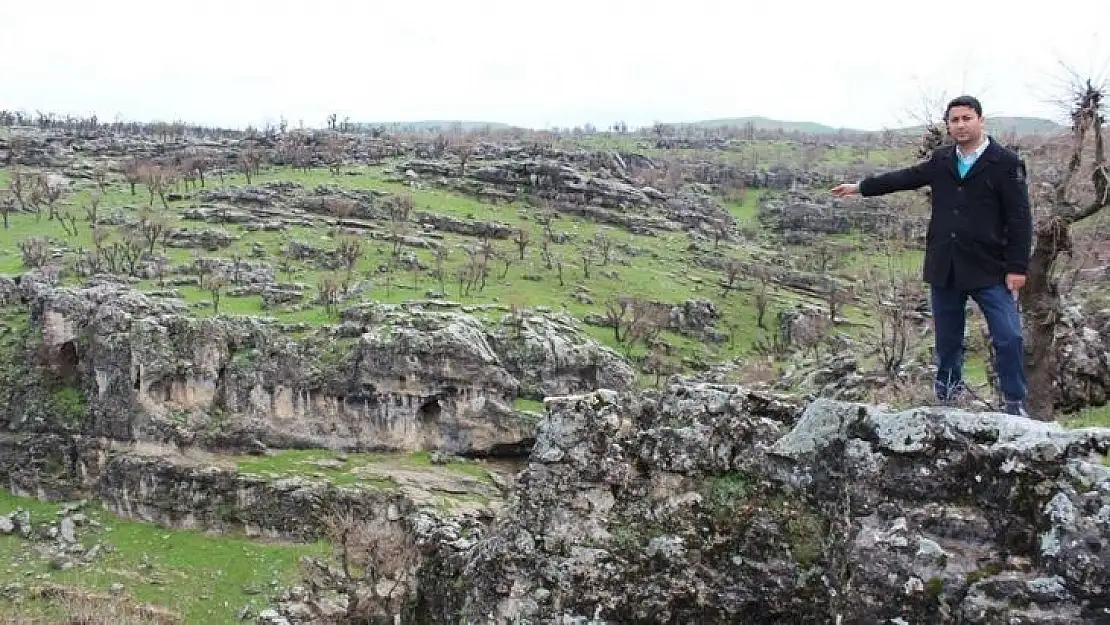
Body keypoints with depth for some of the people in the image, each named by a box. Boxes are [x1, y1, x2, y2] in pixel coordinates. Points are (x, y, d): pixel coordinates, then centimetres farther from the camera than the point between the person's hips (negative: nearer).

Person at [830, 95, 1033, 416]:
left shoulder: (1006, 163, -7)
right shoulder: (941, 160, 8)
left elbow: (1020, 219, -8)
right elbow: (905, 178, 22)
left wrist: (1017, 267, -13)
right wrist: (860, 187, 26)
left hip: (989, 269, -4)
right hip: (944, 269, 4)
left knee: (1008, 338, -7)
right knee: (947, 338, 14)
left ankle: (1015, 404, 6)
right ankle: (948, 390, 33)